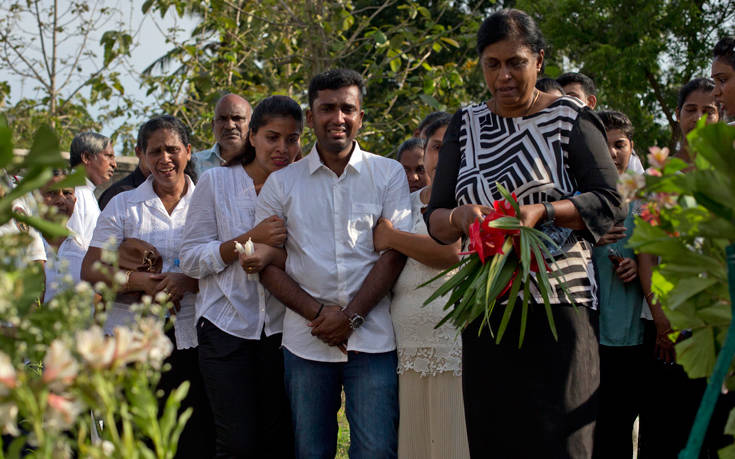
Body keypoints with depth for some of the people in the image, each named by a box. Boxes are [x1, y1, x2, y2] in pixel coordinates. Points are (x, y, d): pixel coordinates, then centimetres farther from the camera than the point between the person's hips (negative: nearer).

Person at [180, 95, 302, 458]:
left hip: (281, 329, 2)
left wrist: (275, 254, -11)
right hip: (226, 328, -2)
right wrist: (250, 238, -15)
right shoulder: (216, 182, 1)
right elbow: (190, 259, -3)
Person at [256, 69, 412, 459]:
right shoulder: (281, 183, 9)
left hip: (372, 338, -1)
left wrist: (350, 316, -10)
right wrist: (317, 314, -8)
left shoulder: (389, 174, 6)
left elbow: (394, 252, -1)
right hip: (306, 341, 1)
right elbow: (267, 265, 6)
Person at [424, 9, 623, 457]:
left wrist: (542, 211, -21)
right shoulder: (466, 126, 14)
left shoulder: (571, 118, 2)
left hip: (557, 301, -4)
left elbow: (609, 203, -5)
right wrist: (459, 216, -13)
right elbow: (435, 219, 11)